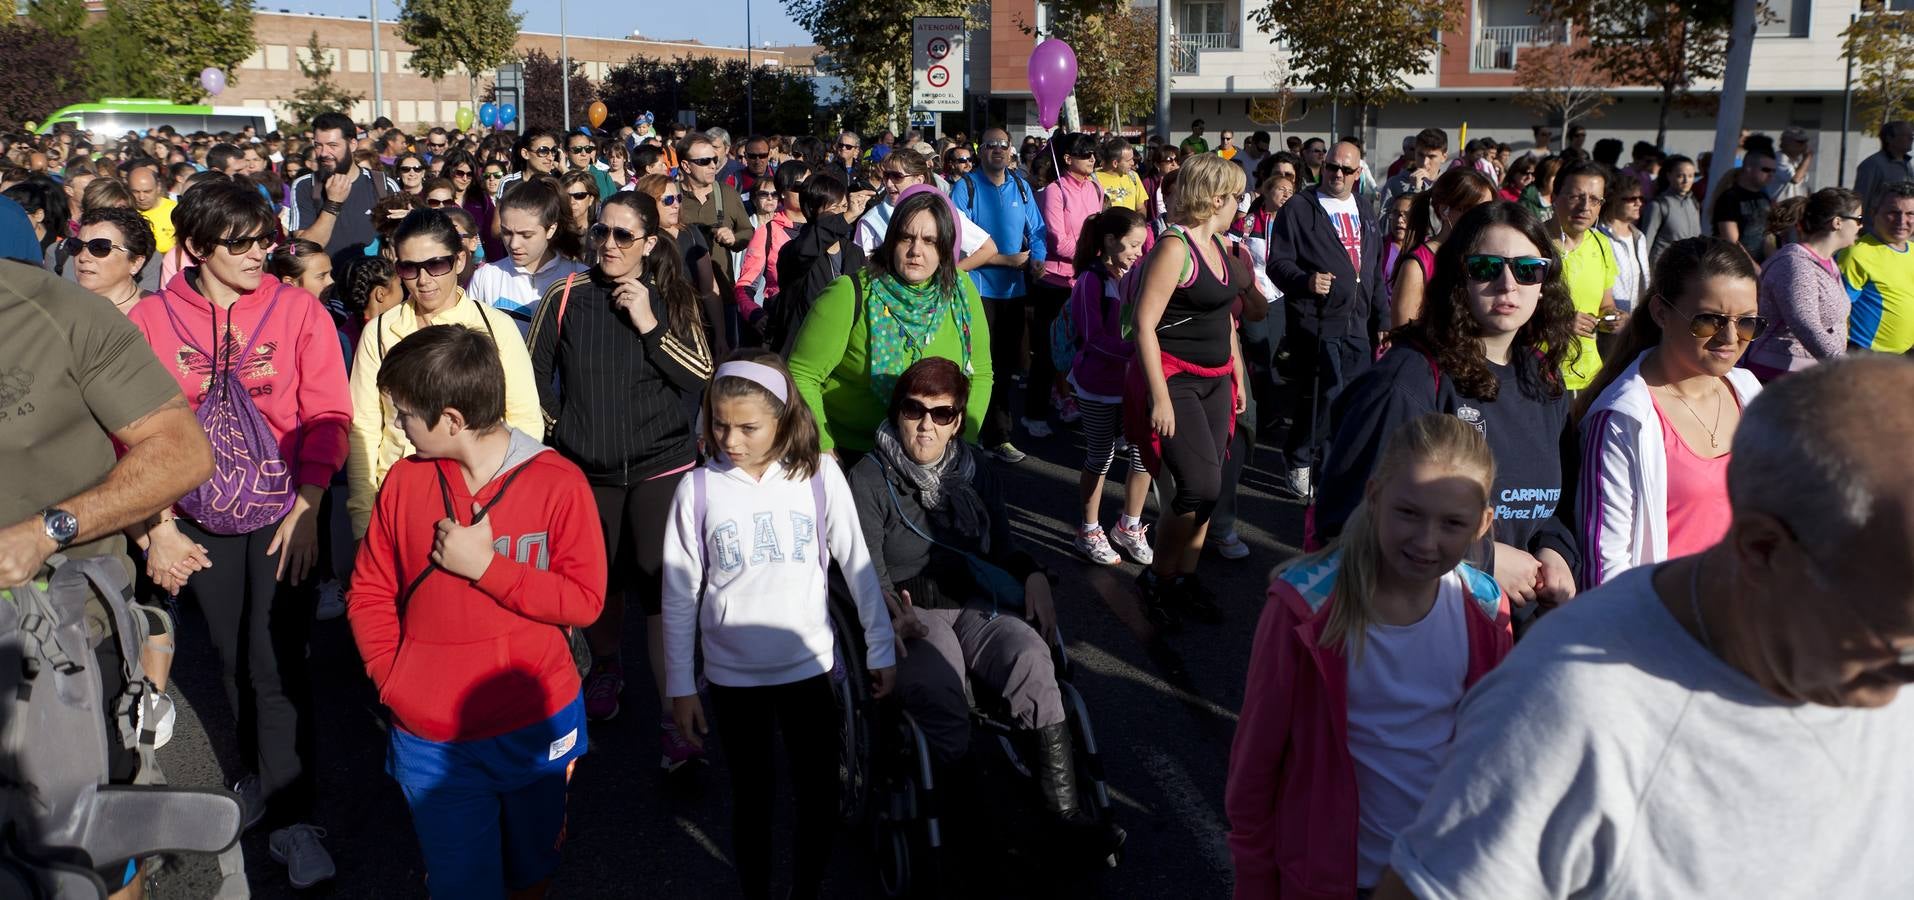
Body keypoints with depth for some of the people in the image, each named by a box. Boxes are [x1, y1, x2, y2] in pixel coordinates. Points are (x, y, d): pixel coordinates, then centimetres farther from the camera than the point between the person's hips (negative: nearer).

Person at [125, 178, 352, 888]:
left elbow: (327, 416, -6)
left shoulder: (297, 309, -6)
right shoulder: (150, 320, -4)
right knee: (232, 658, 15)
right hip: (200, 521, 2)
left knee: (277, 666, -3)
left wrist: (306, 509, -11)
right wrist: (156, 522, -6)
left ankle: (292, 816, 9)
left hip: (282, 517, -2)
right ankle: (259, 773, 37)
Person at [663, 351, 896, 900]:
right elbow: (679, 595, -2)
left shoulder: (820, 475, -9)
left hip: (810, 666, 0)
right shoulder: (698, 489, -8)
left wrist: (881, 650, 0)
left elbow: (858, 566, -2)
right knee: (751, 797, 14)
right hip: (734, 675, 0)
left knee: (820, 795, 11)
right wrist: (680, 686, 1)